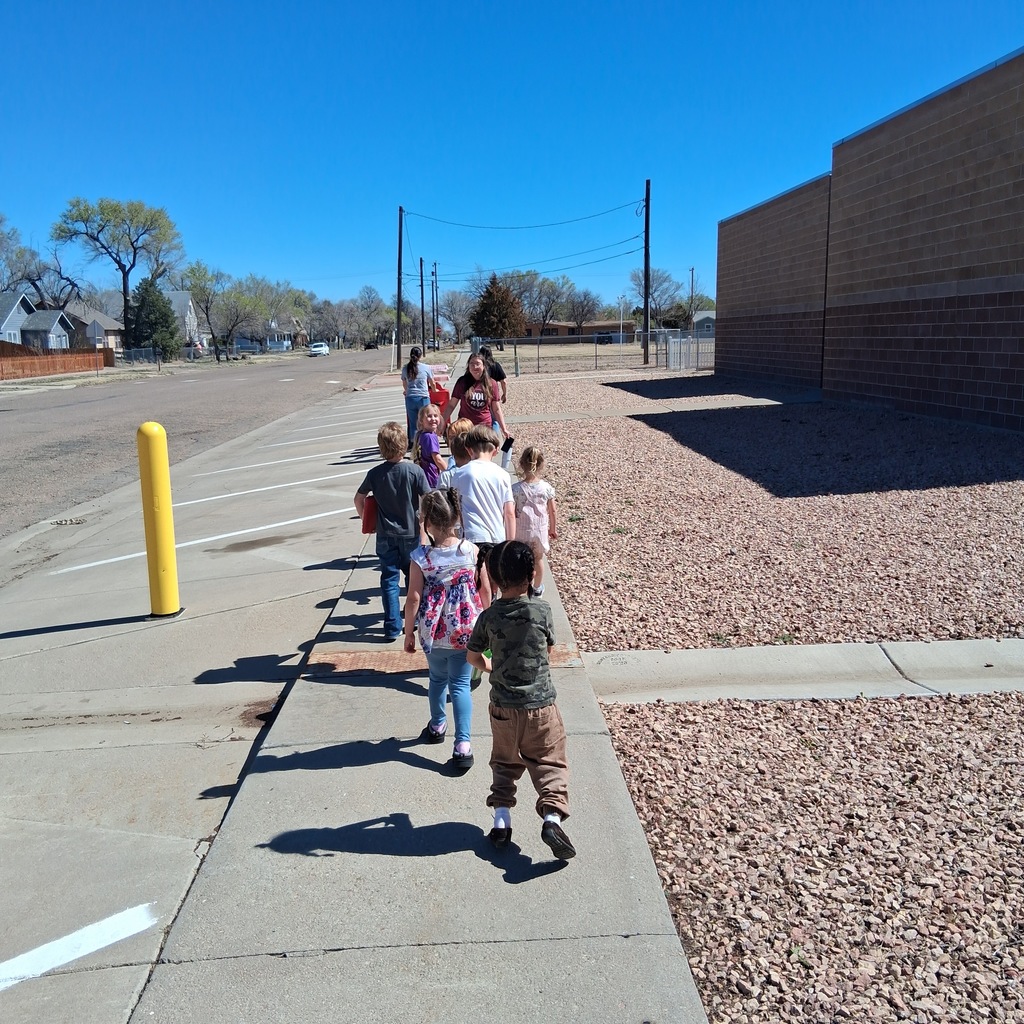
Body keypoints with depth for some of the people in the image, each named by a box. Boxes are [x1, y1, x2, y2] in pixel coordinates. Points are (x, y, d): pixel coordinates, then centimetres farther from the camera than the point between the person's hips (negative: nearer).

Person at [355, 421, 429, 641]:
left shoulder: (375, 474, -6)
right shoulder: (415, 471, -13)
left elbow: (359, 499, 4)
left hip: (385, 535, 1)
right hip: (410, 533, -1)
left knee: (389, 580, 7)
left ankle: (393, 628, 6)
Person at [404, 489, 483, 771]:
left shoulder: (421, 557, -16)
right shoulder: (472, 551, -10)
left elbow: (414, 599, -11)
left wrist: (409, 632, 2)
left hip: (434, 631, 0)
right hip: (466, 630, 0)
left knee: (437, 678, 23)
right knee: (460, 684, 8)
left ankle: (437, 726, 44)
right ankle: (463, 744, 0)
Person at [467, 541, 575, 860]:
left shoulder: (489, 616, -7)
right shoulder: (541, 610, -11)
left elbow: (473, 656, 6)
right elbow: (549, 647, 4)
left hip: (503, 707, 2)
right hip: (540, 705, -2)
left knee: (505, 763, 20)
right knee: (549, 763, 8)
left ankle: (501, 819, 13)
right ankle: (552, 816, -10)